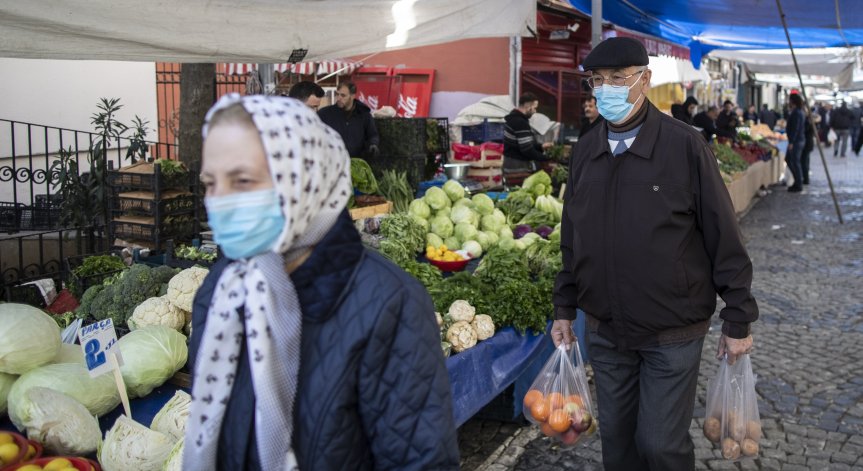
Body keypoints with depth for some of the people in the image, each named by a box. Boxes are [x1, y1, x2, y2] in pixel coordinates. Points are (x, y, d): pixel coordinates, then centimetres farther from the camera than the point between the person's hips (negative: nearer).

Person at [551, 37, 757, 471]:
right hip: (605, 332, 5)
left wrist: (738, 320, -7)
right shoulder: (584, 152, 3)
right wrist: (564, 309, 12)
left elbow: (723, 238, -9)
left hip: (673, 333, -4)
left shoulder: (684, 145, -12)